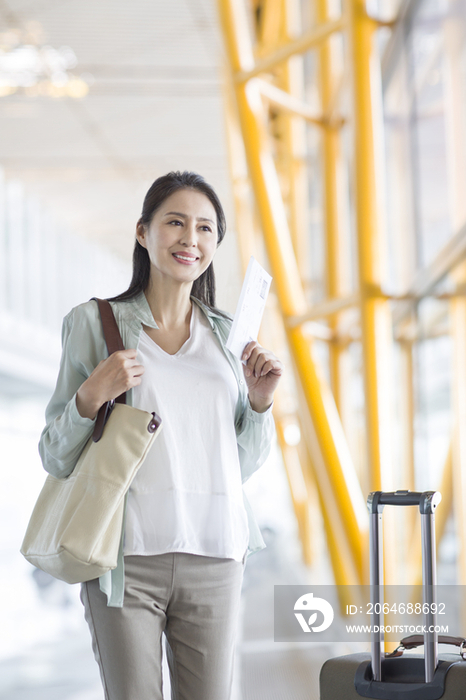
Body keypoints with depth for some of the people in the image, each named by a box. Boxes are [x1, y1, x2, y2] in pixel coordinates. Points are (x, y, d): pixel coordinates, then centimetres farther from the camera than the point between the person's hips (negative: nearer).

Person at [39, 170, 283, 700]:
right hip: (128, 554, -3)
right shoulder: (93, 322, 3)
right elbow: (55, 458, 3)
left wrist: (260, 401, 2)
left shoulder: (228, 334, 12)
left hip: (213, 555, 3)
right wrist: (91, 396, -14)